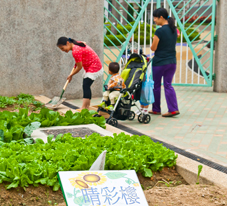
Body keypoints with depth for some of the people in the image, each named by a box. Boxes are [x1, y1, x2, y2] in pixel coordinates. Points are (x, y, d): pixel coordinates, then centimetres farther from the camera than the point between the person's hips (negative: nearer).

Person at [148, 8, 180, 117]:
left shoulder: (160, 31, -17)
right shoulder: (174, 30, 6)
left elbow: (153, 48, -12)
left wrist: (154, 41, 7)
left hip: (159, 62, -6)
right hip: (172, 61, 7)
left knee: (156, 86, 10)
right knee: (168, 85, 10)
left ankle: (156, 109, 20)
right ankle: (173, 109, -2)